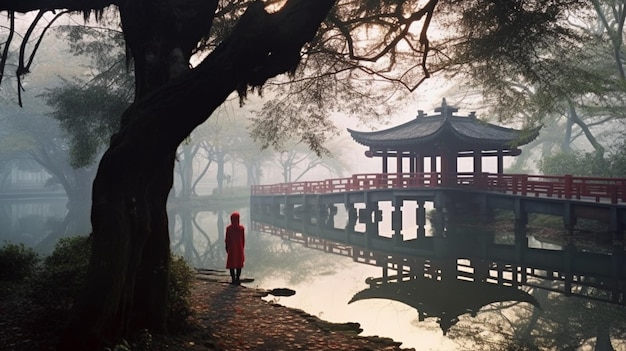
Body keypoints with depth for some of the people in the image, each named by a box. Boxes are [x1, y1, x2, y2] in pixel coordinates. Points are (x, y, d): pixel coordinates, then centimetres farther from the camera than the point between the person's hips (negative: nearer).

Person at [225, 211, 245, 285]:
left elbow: (227, 240, -6)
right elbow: (243, 239, -1)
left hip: (231, 248, -1)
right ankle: (237, 279, 9)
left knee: (232, 264, 7)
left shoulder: (228, 228, -11)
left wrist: (227, 248, 6)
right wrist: (242, 247, 12)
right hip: (239, 248, 1)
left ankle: (233, 279, 7)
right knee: (239, 263, 9)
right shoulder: (241, 228, -8)